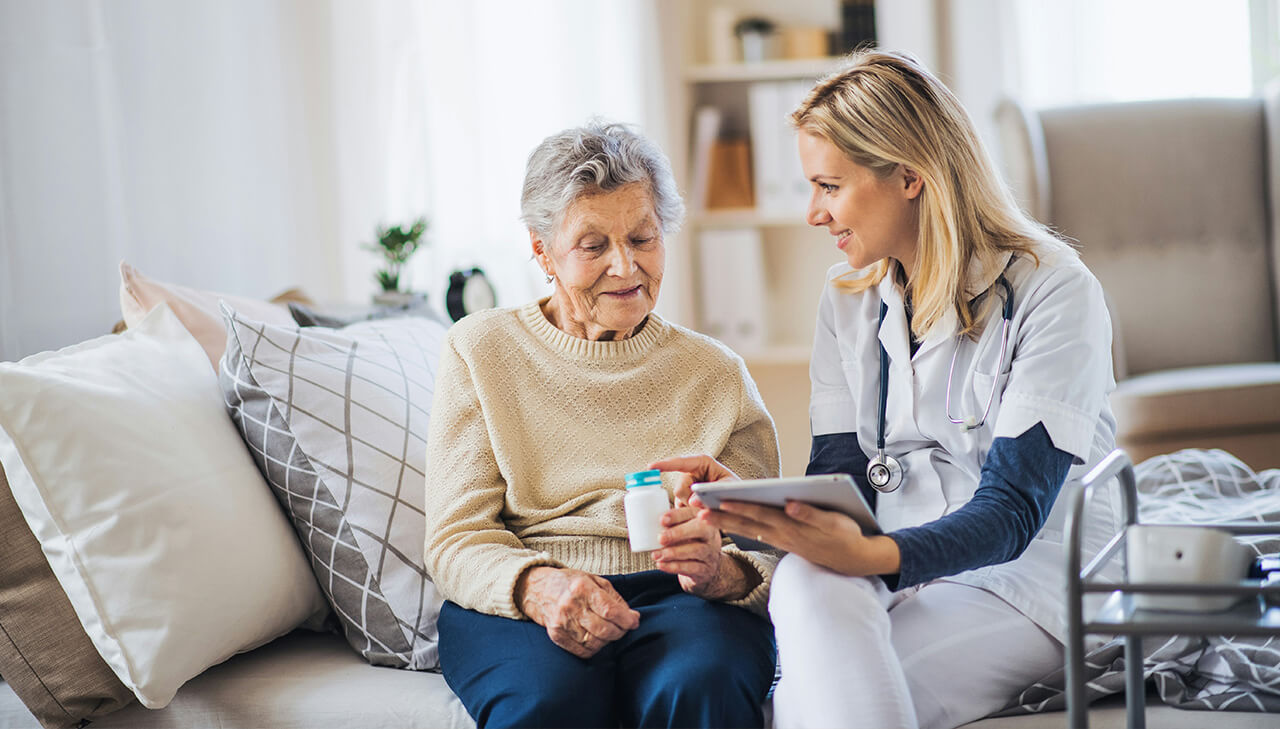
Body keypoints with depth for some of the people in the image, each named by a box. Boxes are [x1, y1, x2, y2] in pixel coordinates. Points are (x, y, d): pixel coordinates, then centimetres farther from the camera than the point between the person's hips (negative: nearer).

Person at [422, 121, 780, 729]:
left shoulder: (716, 374, 14)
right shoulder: (480, 351, 10)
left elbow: (768, 554, 7)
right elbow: (456, 541, 2)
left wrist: (722, 571, -19)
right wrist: (537, 586, -21)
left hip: (678, 601, 1)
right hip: (510, 606, -1)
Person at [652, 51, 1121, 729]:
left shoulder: (1054, 292, -10)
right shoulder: (848, 301, 11)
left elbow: (1012, 510, -18)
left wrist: (872, 555, -37)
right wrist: (745, 497, -18)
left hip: (1025, 578, -5)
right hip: (891, 560, 5)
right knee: (806, 581, -33)